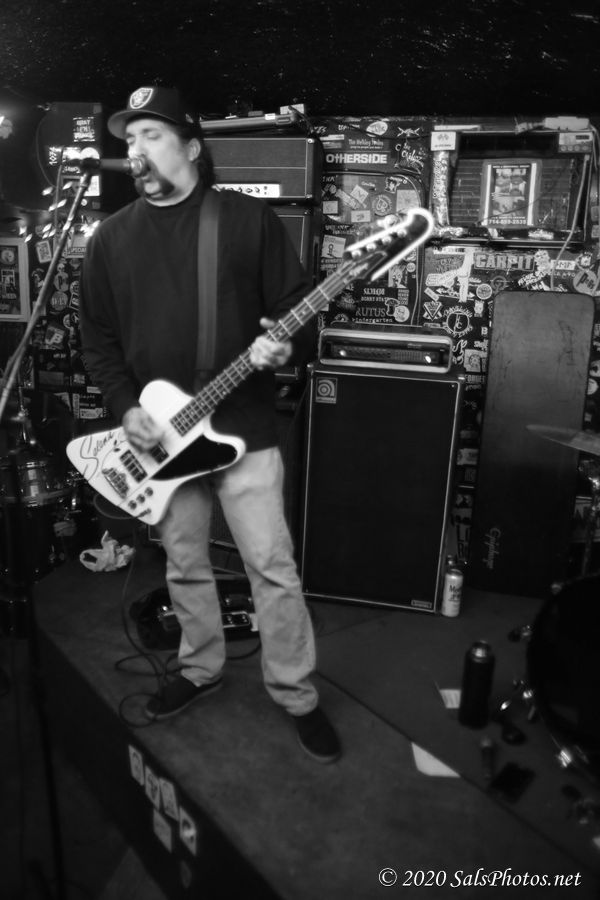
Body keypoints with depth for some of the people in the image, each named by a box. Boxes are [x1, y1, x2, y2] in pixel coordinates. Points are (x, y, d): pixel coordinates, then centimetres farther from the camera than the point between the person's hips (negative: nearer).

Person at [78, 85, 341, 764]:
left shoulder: (251, 220, -1)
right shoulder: (111, 238, 8)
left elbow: (299, 311, 0)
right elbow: (97, 340, 9)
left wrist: (284, 348, -22)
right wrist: (125, 408, -5)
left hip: (243, 429, -3)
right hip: (158, 436, 4)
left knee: (272, 568, 2)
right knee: (183, 567, 17)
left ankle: (296, 694, 21)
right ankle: (200, 668, 40)